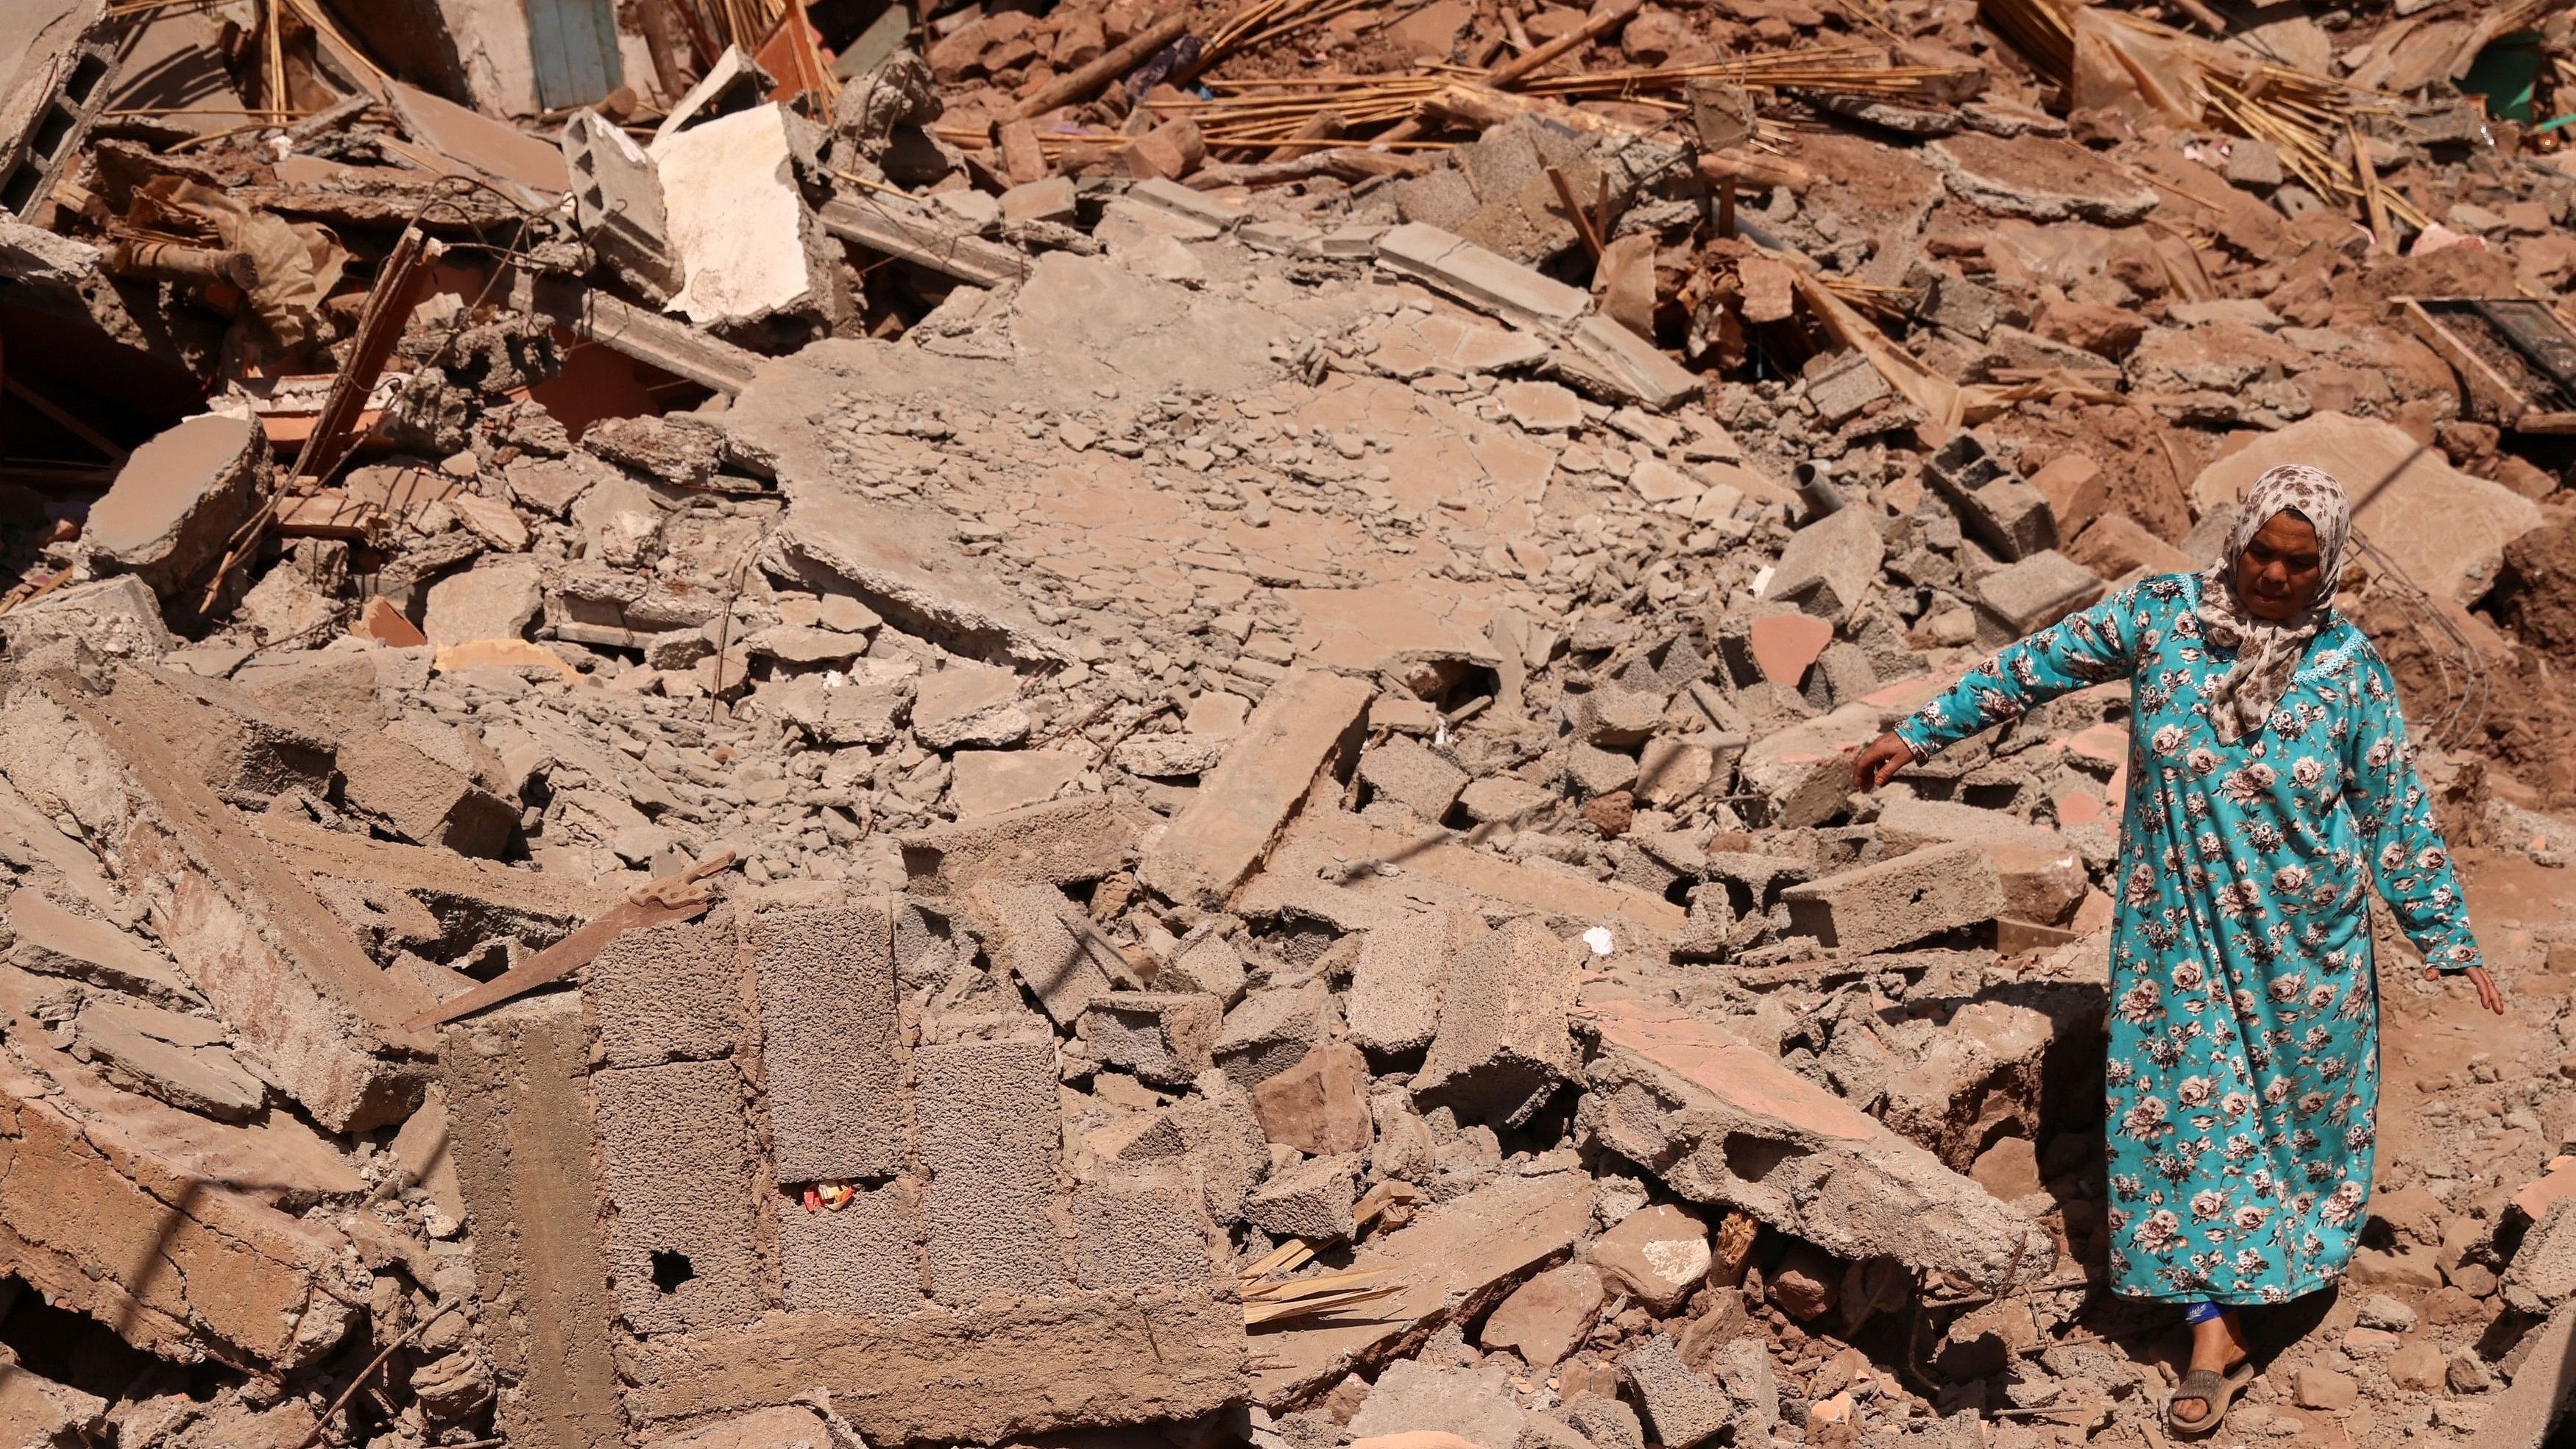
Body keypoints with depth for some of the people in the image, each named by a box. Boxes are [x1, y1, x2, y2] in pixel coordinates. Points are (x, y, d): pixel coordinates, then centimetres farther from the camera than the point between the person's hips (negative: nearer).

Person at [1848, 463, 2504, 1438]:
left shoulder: (2346, 665, -9)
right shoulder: (2160, 616, -9)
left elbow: (2394, 812, -2)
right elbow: (2040, 665, 2)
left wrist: (2447, 940, 1)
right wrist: (1921, 732, 5)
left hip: (2301, 937, 0)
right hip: (2179, 928, 0)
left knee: (2299, 1095, 13)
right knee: (2190, 1107, 1)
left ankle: (2298, 1241, 41)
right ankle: (2214, 1333, 8)